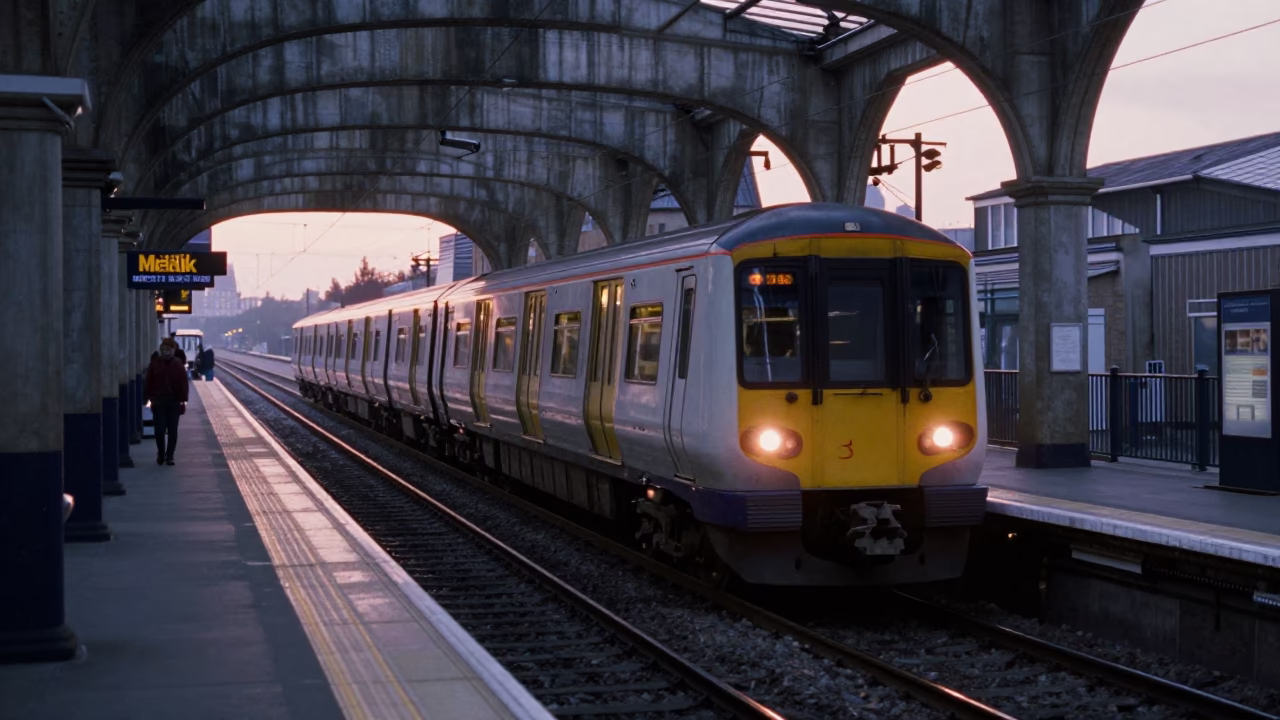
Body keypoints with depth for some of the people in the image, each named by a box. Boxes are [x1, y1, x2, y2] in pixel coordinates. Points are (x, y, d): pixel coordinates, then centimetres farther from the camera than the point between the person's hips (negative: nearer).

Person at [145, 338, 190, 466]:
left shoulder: (178, 365, 2)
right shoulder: (155, 364, 2)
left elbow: (184, 383, 1)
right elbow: (148, 382, 3)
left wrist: (183, 400, -5)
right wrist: (149, 397, -3)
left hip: (174, 402, 0)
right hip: (158, 402, 0)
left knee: (172, 431, 3)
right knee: (159, 430, -1)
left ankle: (169, 456, 11)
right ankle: (161, 454, 18)